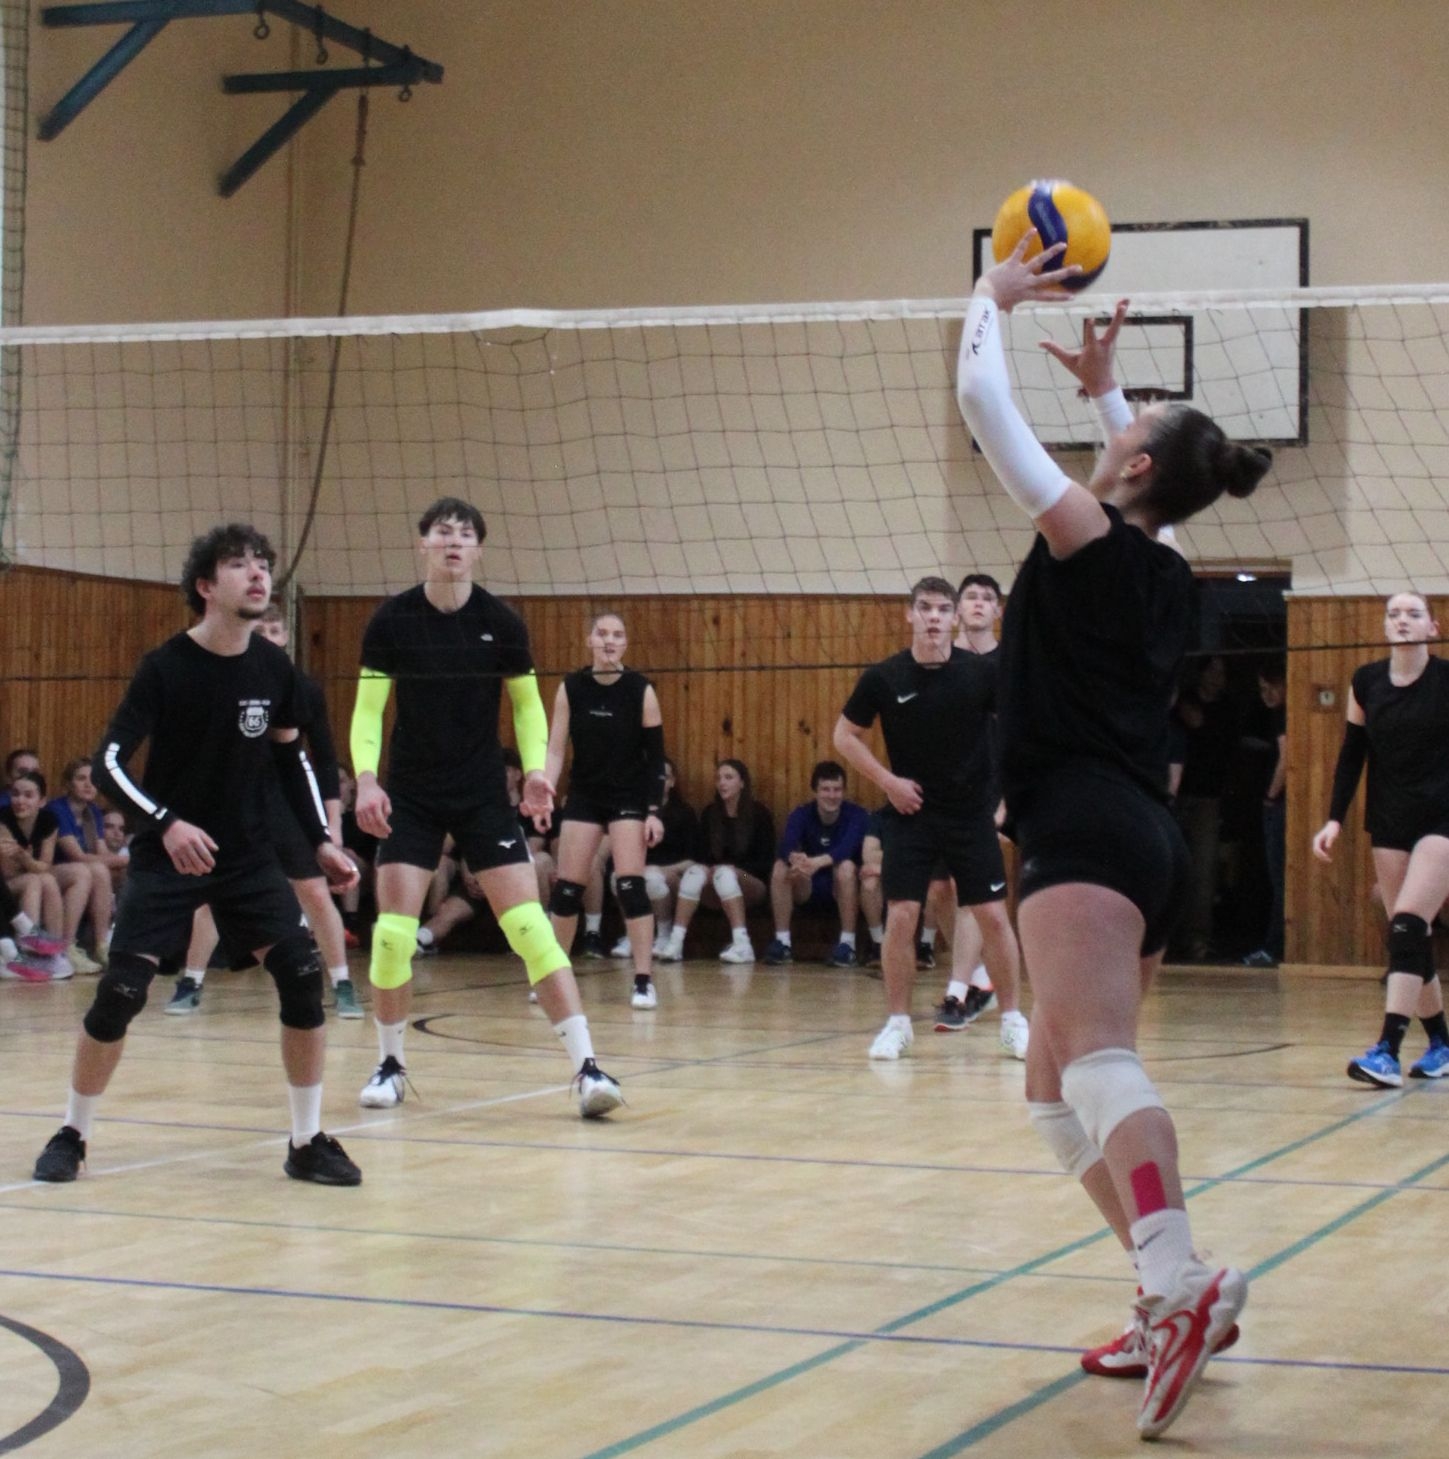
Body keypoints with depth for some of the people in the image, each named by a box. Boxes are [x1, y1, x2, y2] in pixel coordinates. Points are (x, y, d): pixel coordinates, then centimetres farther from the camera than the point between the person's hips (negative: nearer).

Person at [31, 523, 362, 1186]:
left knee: (304, 976, -11)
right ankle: (71, 1135, 12)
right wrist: (167, 822, -32)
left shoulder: (274, 669, -2)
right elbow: (108, 764, -18)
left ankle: (307, 1143, 1)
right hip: (167, 856, -3)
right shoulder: (166, 667, -16)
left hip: (249, 855, 4)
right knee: (119, 993, -10)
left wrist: (321, 840, 6)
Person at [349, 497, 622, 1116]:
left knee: (530, 926, -10)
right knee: (392, 934, -4)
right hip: (409, 799, 1)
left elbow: (527, 704, 5)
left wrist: (535, 769, -11)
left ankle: (586, 1068, -10)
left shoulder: (500, 622, -5)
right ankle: (390, 1065, 16)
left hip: (484, 797, -1)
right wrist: (366, 777, -18)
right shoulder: (391, 621, -6)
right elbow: (368, 710, -2)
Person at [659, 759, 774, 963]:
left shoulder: (759, 814, -4)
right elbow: (700, 855, 6)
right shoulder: (709, 813, 7)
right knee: (695, 871, -27)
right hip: (718, 890, 3)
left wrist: (734, 870, -18)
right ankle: (675, 942, -39)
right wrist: (709, 869, -16)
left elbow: (766, 861, -5)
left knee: (725, 874, -34)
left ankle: (742, 945, -44)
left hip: (752, 885, -3)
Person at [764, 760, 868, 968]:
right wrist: (796, 858, -51)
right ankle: (782, 941, -21)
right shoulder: (801, 814, -6)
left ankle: (847, 944, -29)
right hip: (809, 889, 2)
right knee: (780, 867, -24)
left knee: (846, 867, -34)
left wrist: (817, 863, -52)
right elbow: (786, 845, -26)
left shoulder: (856, 815, -13)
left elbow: (846, 848, -32)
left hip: (842, 890, -2)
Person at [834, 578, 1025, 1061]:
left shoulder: (981, 672, -7)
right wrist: (887, 780, -6)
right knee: (901, 916, -6)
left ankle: (1013, 1020, 12)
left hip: (971, 813, 0)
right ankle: (897, 1022, 8)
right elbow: (845, 736, 5)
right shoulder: (884, 677, -6)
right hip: (910, 813, 0)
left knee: (993, 916, -2)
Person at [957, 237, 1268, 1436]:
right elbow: (1145, 479, 43)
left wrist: (994, 295, 14)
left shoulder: (1087, 539, -3)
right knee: (1058, 1089, 14)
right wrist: (1104, 386, 44)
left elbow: (982, 401, -1)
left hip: (1085, 835, -9)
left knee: (1098, 1065, -26)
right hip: (1150, 843, 9)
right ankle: (1172, 1306, 8)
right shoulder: (1167, 574, 18)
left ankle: (1183, 1290, -46)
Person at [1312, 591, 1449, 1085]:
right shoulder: (1365, 683, 3)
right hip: (1389, 821, 4)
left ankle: (1388, 1049, -24)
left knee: (1408, 923, -18)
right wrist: (1335, 819, 3)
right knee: (1408, 935, 6)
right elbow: (1352, 754, 9)